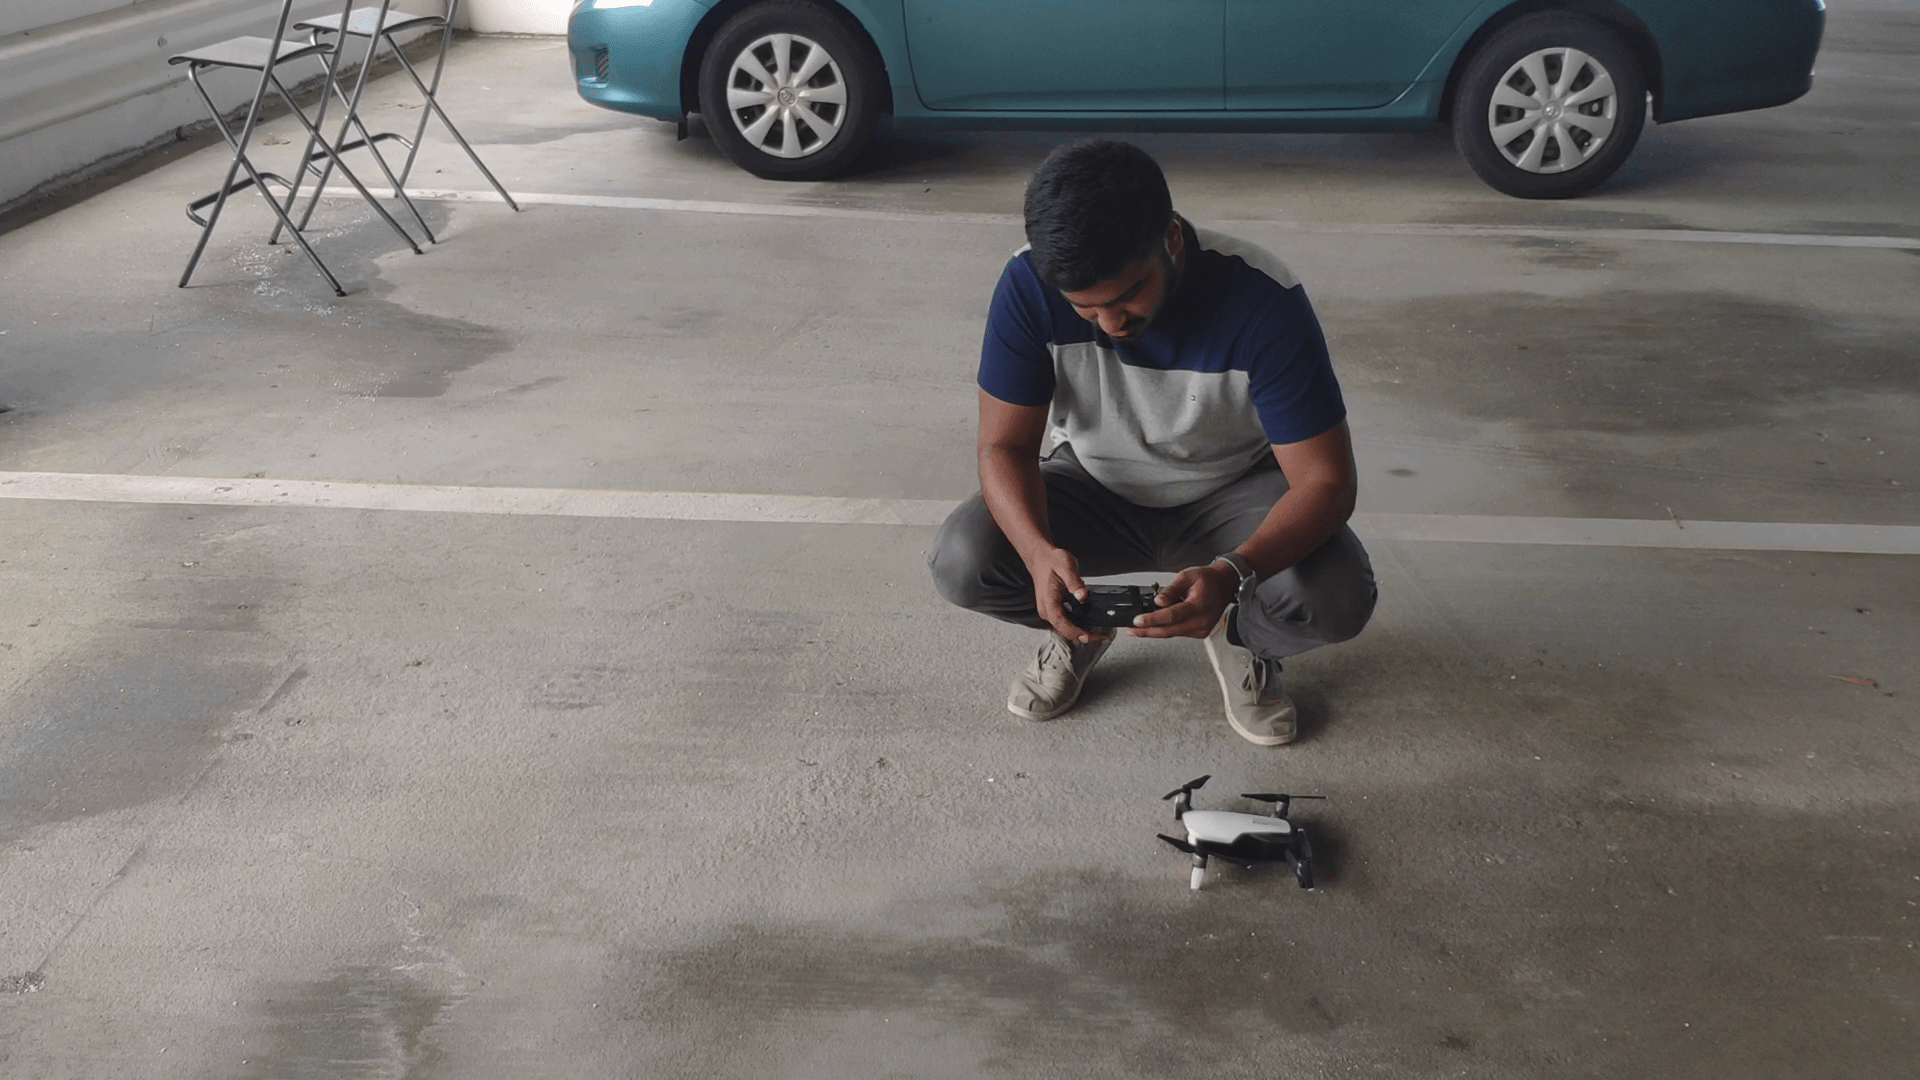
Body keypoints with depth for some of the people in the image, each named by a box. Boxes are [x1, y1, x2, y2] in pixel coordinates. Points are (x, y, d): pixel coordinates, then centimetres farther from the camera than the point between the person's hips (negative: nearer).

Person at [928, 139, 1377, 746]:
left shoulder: (1265, 303, -30)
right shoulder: (1029, 286, -25)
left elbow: (1325, 481, -28)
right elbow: (1006, 446, -19)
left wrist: (1233, 574, -47)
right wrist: (1039, 551, -41)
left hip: (1229, 492, -1)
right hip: (1093, 486, 2)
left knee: (1337, 599, -30)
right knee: (960, 563, -26)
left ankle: (1241, 639, 8)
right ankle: (1078, 629, 9)